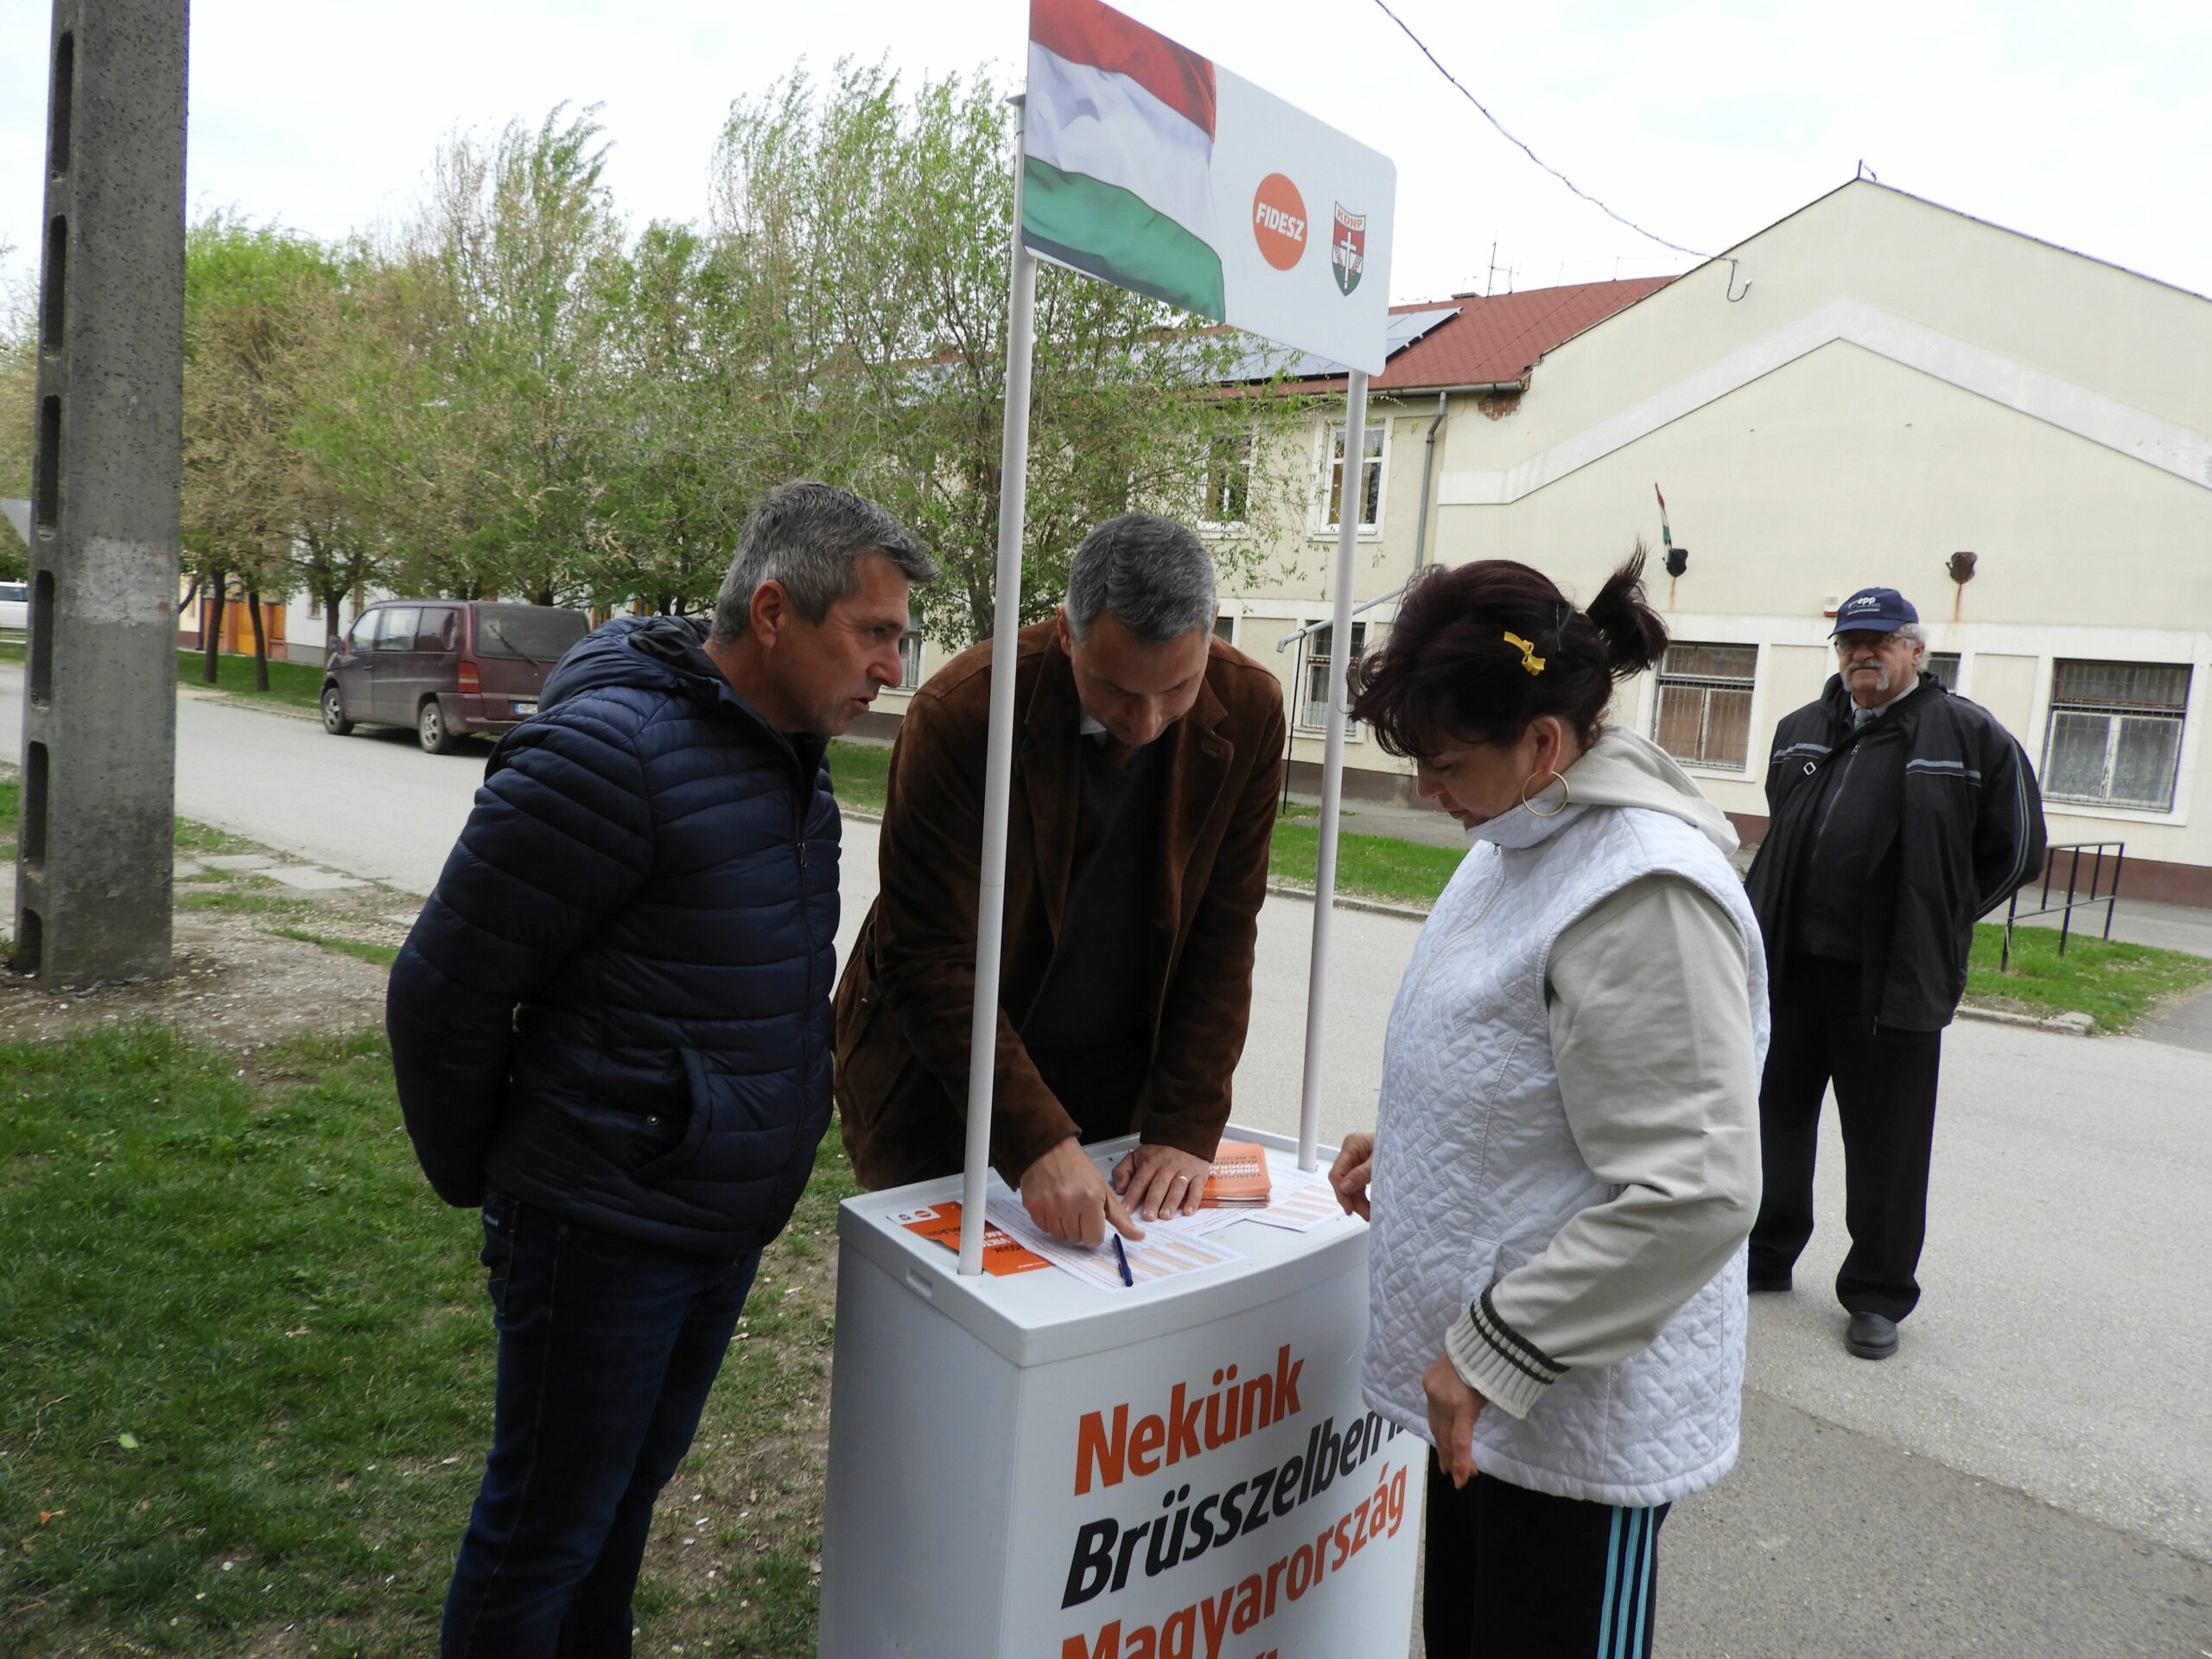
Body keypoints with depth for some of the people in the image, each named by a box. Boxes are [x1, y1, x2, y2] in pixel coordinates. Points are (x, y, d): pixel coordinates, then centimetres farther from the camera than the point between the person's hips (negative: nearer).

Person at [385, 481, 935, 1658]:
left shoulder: (789, 754, 4)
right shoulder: (608, 754, -23)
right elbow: (442, 990, -17)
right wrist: (476, 1177, -4)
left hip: (732, 1222, 8)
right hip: (605, 1235, -8)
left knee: (631, 1489, 24)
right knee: (547, 1529, 12)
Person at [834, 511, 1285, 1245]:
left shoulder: (1248, 712, -13)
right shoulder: (960, 712, -25)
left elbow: (1222, 936, -9)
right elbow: (929, 964, -24)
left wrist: (1186, 1130, -12)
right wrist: (1036, 1142, -32)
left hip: (1120, 1075, 3)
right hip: (942, 1076, -2)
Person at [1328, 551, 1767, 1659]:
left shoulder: (1645, 895, -25)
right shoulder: (1523, 842, 5)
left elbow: (1690, 1193, -28)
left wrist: (1494, 1354, -22)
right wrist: (1405, 1146, 8)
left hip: (1579, 1411, -9)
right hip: (1486, 1373, 9)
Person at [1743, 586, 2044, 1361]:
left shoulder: (1970, 735, -3)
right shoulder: (1800, 731, 11)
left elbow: (2016, 849, 3)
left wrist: (1937, 922, 4)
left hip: (1893, 978, -4)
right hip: (1789, 967, 5)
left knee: (1886, 1145, 6)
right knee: (1773, 1115, 14)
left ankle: (1877, 1296, 21)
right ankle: (1765, 1255, 31)